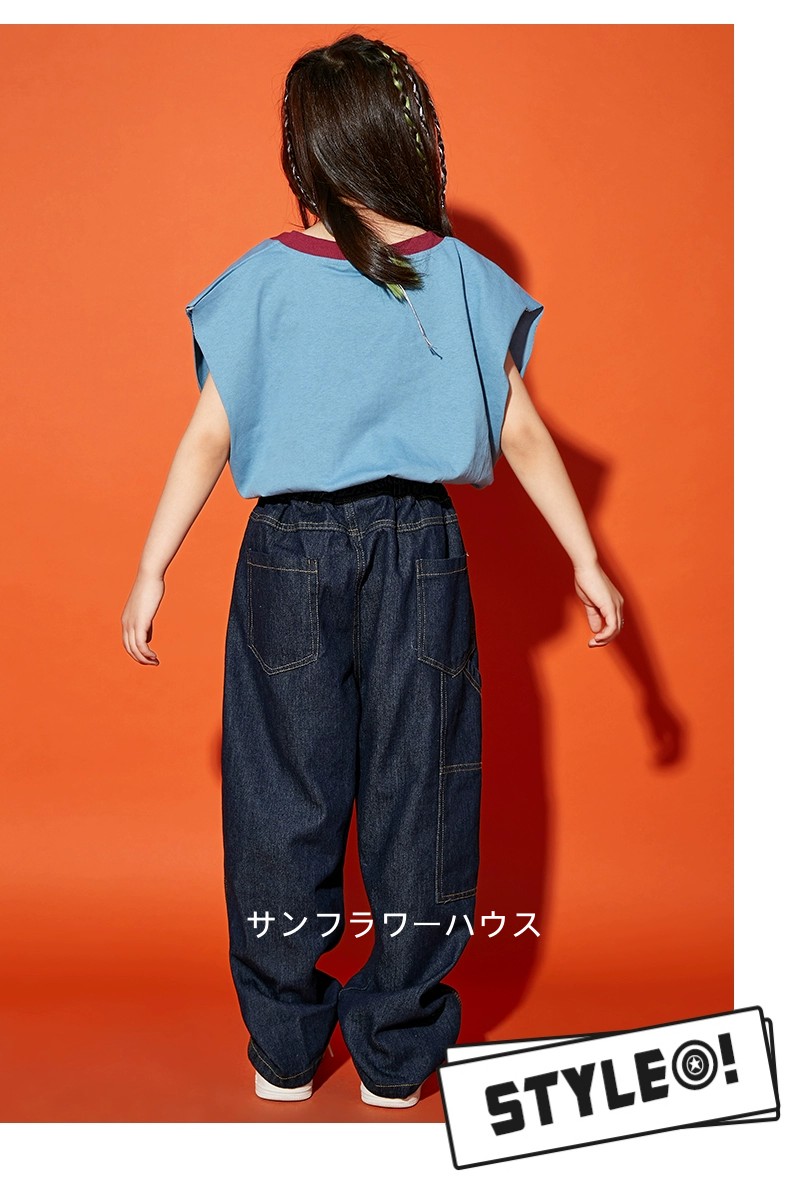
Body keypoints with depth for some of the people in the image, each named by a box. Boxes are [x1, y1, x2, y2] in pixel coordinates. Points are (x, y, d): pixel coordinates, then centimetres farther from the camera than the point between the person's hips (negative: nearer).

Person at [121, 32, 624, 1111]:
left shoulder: (263, 279, -5)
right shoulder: (463, 276, -2)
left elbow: (208, 437, -5)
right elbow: (521, 435, -1)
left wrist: (152, 572, 2)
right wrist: (585, 560, 7)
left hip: (289, 556, 0)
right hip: (419, 555, 1)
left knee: (284, 801, 11)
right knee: (415, 800, 10)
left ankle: (285, 1054, 23)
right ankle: (397, 1055, 22)